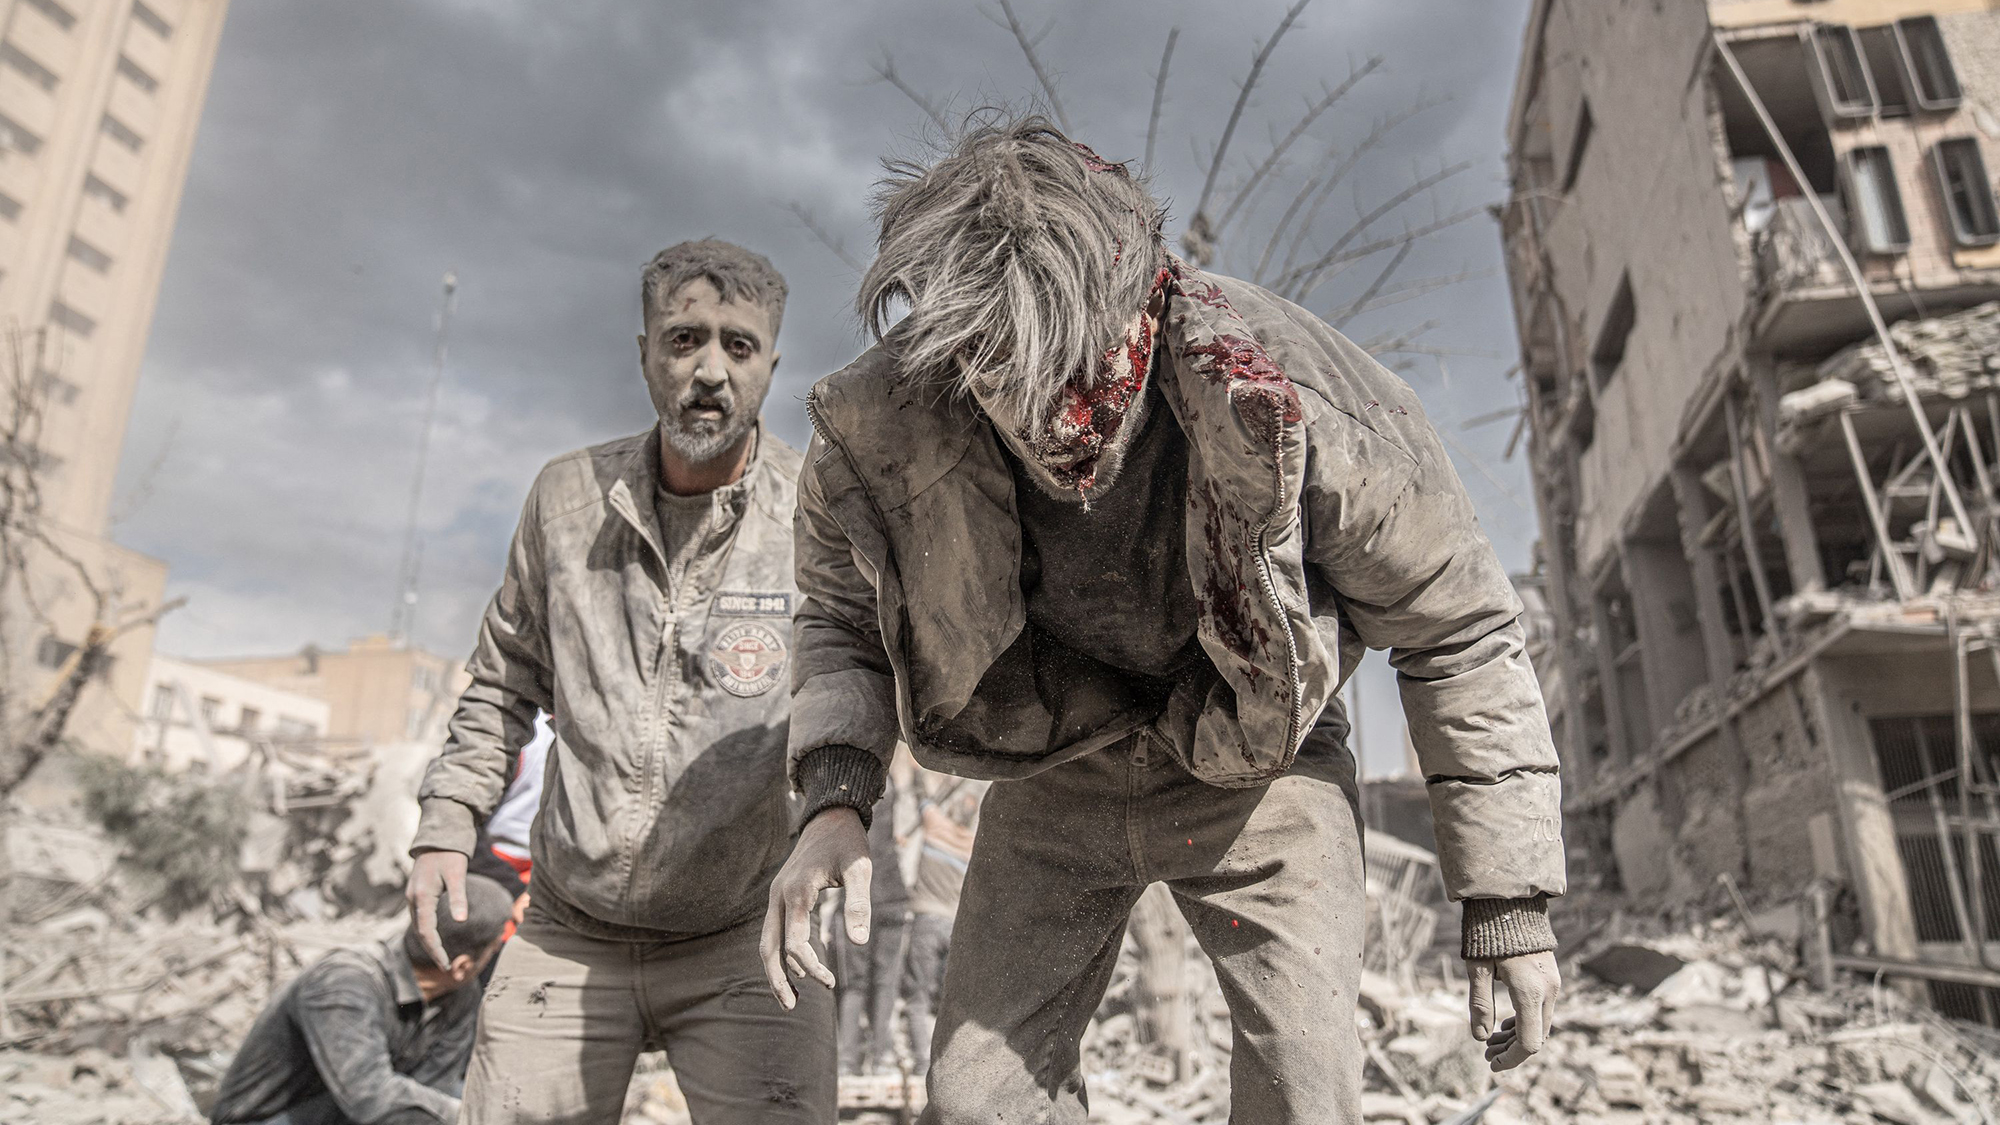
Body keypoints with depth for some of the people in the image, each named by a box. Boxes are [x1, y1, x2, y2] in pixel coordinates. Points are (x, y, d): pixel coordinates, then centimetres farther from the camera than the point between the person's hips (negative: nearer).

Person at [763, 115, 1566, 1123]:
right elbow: (843, 616, -1)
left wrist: (1510, 901, -12)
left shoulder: (1294, 398, -31)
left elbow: (1458, 632, -16)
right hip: (1057, 771, 3)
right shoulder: (882, 432, -24)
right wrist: (833, 798, -19)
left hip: (1255, 764, -2)